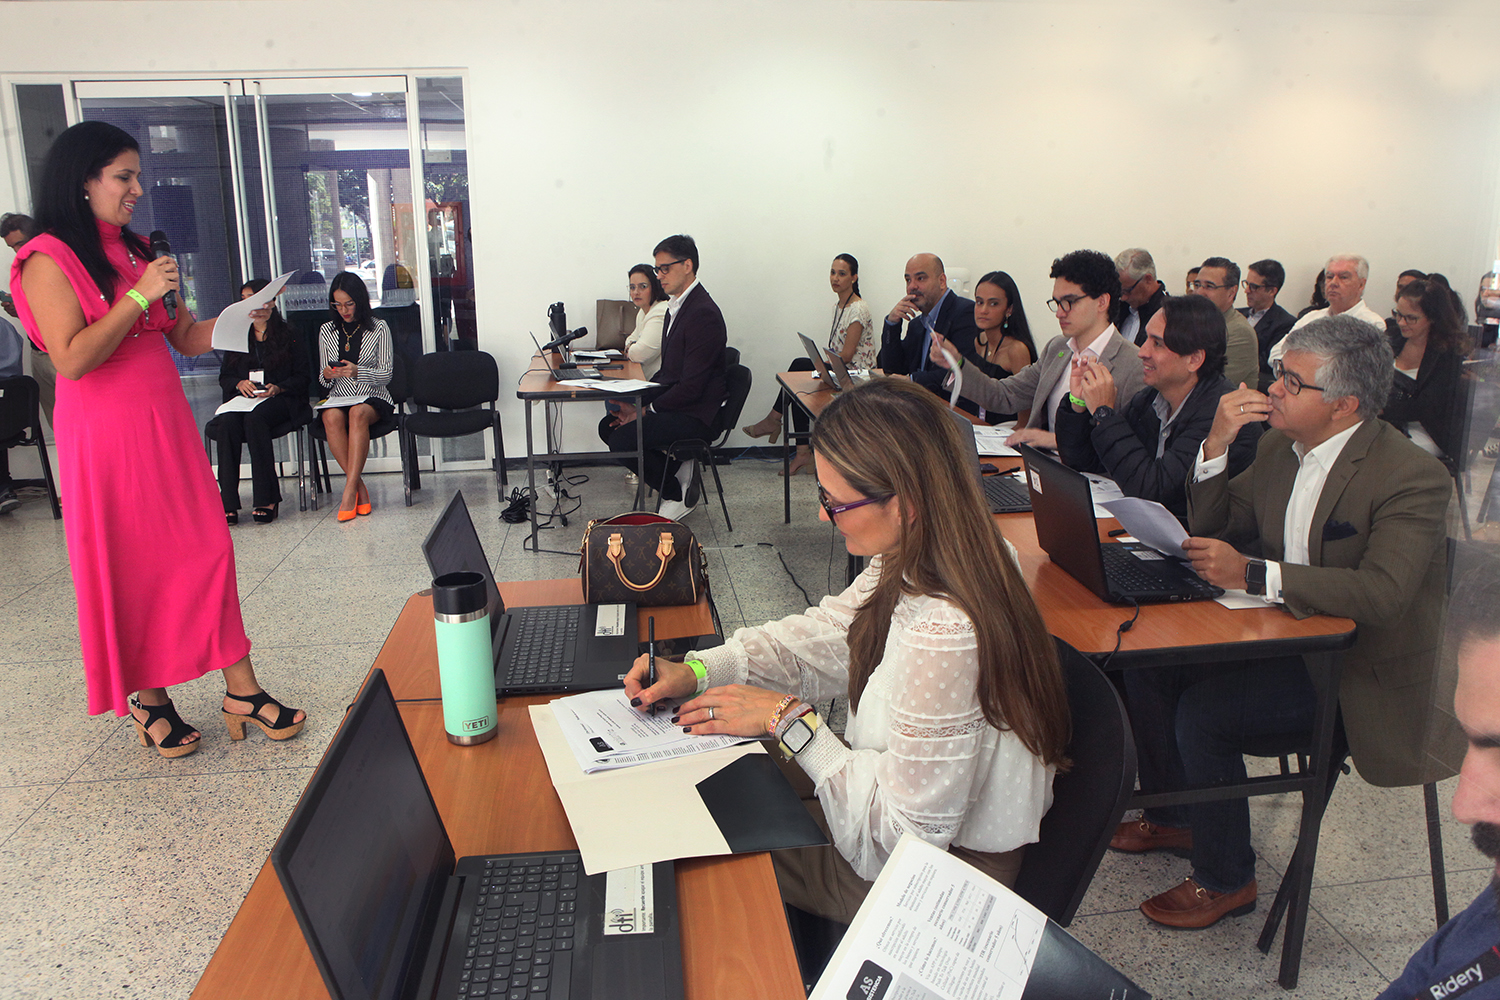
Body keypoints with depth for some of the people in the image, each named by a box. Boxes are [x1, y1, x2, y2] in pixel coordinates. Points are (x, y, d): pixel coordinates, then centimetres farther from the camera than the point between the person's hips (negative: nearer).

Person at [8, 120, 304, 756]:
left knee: (206, 550, 3)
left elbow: (186, 340, 15)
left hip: (167, 424, 7)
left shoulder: (140, 250, 14)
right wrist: (138, 297, -17)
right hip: (104, 434, -6)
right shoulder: (50, 260, -8)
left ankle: (242, 691, 9)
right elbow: (71, 358, -19)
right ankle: (148, 701, 20)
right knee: (129, 567, 4)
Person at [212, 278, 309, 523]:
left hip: (280, 400, -3)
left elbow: (301, 377, 6)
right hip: (243, 399, 3)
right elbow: (225, 376, 21)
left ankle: (267, 499, -35)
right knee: (227, 423, -32)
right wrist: (239, 383, -3)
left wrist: (278, 388, -12)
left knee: (255, 418, -37)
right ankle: (228, 502, -34)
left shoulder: (288, 336, 13)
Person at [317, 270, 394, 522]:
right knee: (332, 417, -33)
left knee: (358, 413, -37)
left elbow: (386, 375, -1)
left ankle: (349, 491, -37)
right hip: (338, 397, 3)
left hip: (373, 398, -2)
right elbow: (324, 381, 15)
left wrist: (358, 372, -19)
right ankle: (359, 486, -27)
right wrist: (327, 375, -10)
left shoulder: (378, 329, 4)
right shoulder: (327, 331, 13)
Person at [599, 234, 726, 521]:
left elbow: (691, 387, -23)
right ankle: (675, 464, 9)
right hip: (674, 403, 10)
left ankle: (678, 494, 0)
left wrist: (647, 410, -15)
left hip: (695, 414, -10)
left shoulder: (703, 313, -20)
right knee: (608, 426, 6)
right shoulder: (676, 306, 12)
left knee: (622, 440, -20)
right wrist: (638, 402, 1)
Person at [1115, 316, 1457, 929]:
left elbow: (1382, 593, -33)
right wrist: (1216, 446, -10)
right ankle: (1170, 815, 20)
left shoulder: (1413, 477, -20)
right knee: (1148, 664, -4)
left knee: (1203, 712, -22)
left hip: (1360, 671, -8)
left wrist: (1252, 573, -38)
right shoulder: (1279, 445, 2)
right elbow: (1212, 529, 6)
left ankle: (1225, 880, 2)